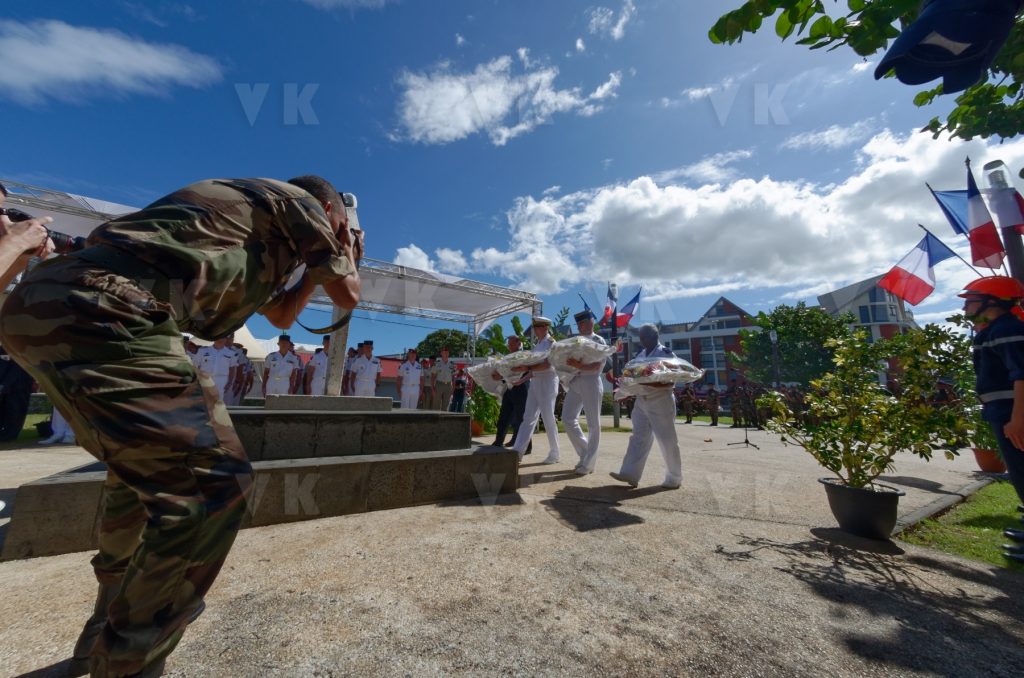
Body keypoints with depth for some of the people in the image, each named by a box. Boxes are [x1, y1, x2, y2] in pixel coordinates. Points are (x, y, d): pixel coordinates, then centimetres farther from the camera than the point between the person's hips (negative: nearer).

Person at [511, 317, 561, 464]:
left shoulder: (551, 342, -8)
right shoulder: (537, 344, 15)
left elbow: (547, 365, -21)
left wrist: (527, 368, -29)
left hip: (548, 381, -7)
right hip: (535, 382, 7)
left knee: (548, 418, 0)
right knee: (528, 417, 4)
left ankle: (554, 454, 15)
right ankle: (517, 451, 5)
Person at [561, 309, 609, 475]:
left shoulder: (599, 341, -3)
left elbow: (597, 366, -15)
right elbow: (567, 359, 15)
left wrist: (580, 366, -29)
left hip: (591, 382, -6)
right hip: (574, 382, 6)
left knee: (593, 423, 1)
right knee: (568, 418, 3)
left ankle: (588, 463, 12)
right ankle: (585, 453, 20)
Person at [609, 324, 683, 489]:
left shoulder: (666, 354, -8)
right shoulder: (640, 356, 12)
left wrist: (652, 384, -29)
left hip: (660, 402, -6)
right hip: (641, 402, 6)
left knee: (667, 440, 4)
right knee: (638, 437, 3)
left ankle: (674, 478, 19)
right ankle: (630, 474, 4)